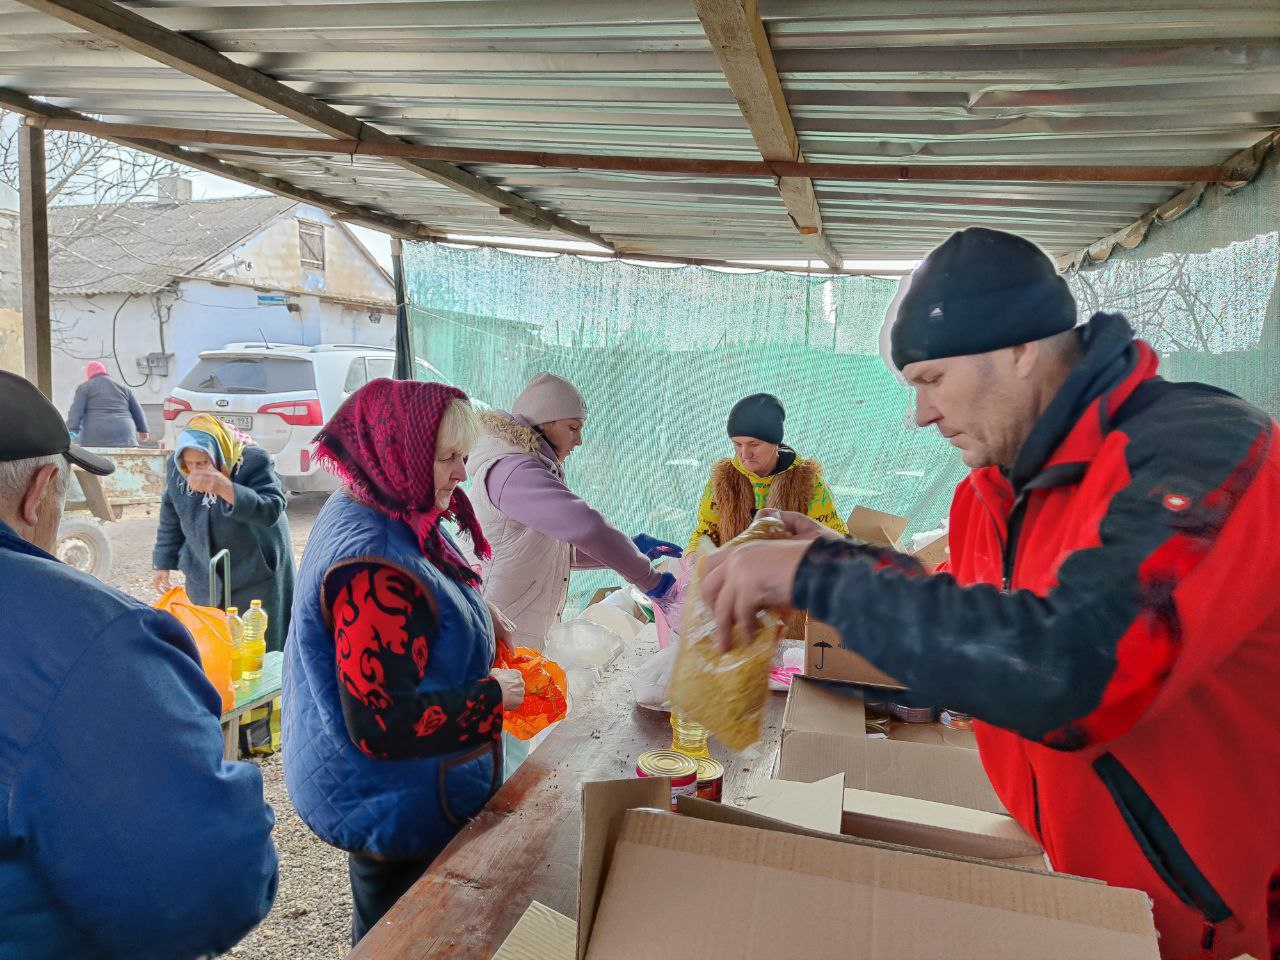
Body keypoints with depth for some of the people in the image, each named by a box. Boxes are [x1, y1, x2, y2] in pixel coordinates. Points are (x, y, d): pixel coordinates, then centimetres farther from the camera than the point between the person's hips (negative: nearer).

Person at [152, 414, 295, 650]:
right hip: (203, 579, 5)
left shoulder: (253, 461, -21)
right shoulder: (176, 469, -5)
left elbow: (272, 511, -31)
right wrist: (163, 564, 11)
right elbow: (171, 521, 9)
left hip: (257, 578, -4)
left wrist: (225, 488, -41)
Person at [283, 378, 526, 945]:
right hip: (396, 812, -9)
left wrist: (474, 617, 2)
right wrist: (493, 697, -21)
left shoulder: (367, 517, -1)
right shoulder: (373, 566, -34)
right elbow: (383, 726, -33)